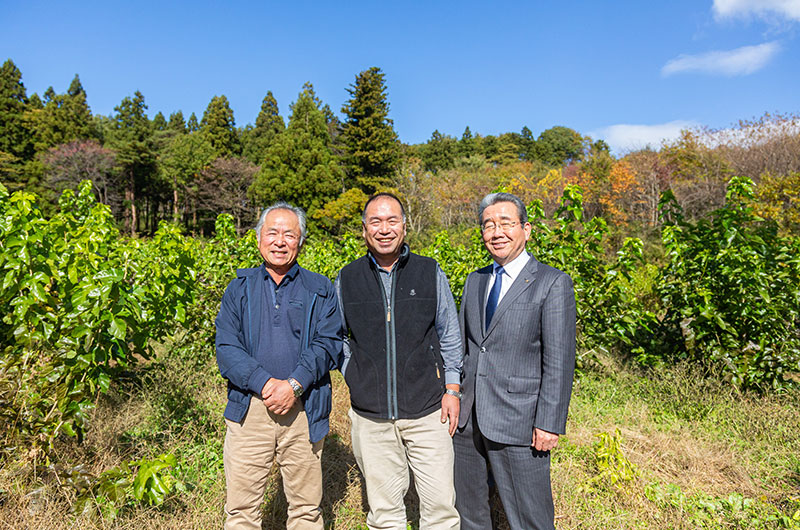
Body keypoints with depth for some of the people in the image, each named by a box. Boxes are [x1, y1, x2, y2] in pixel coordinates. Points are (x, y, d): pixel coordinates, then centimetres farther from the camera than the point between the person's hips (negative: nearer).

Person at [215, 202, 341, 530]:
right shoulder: (239, 288, 8)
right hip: (249, 408, 1)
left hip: (303, 411, 0)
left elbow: (327, 343, -4)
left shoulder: (320, 291, 7)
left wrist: (294, 385, -17)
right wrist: (265, 384, -15)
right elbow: (226, 347, -2)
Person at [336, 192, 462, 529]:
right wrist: (352, 376, 5)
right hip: (371, 415, 1)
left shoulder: (431, 273, 3)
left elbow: (450, 336, 8)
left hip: (427, 410, 0)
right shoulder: (347, 279, 4)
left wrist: (452, 389, 2)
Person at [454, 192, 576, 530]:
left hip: (518, 424, -6)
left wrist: (550, 424, -14)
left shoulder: (553, 283, -8)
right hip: (467, 419, 6)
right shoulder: (475, 281, 11)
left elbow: (560, 361, -11)